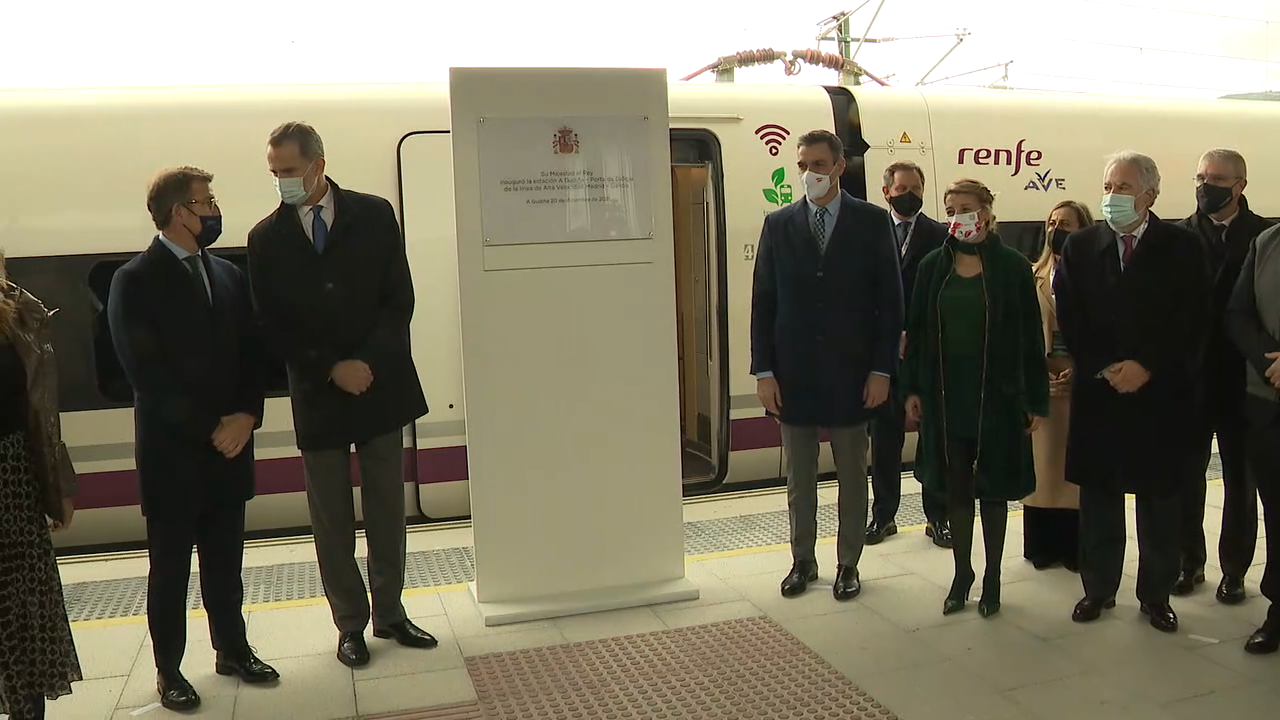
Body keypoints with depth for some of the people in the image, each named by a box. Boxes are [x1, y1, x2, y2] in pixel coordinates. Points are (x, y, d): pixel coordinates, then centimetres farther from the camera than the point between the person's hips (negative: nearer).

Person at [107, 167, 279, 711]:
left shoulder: (229, 275, 10)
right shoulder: (134, 281, -7)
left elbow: (252, 354, 8)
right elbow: (145, 371, -14)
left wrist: (246, 416, -8)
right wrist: (210, 427, -15)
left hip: (230, 442, 5)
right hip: (172, 448, -4)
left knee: (225, 559, 13)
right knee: (170, 565, 8)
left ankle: (232, 648, 29)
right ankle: (168, 669, 21)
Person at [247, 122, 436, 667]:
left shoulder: (374, 215, 0)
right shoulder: (266, 238, 1)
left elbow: (400, 300, -2)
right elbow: (274, 327, -1)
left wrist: (368, 363, -13)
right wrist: (332, 369, -12)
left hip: (381, 384, 0)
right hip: (318, 394, 0)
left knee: (387, 508, 9)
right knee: (331, 517, 6)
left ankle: (389, 613, 23)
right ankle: (350, 624, 20)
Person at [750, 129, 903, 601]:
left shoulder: (872, 222, -1)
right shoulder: (778, 225, 3)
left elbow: (890, 301, -2)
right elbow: (763, 302, 3)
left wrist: (882, 369, -7)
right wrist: (764, 372, -3)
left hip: (851, 374, -1)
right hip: (793, 375, 2)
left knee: (852, 476, 10)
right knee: (799, 478, 13)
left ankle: (848, 564, 25)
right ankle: (803, 561, 27)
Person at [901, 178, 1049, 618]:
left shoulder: (1013, 266, -5)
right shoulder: (933, 266, 3)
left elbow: (1030, 337, -4)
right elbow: (917, 330, 6)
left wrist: (1037, 401, -4)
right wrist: (912, 389, 2)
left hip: (996, 396, -2)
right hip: (946, 395, 2)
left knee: (993, 487, 8)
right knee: (955, 487, 10)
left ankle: (992, 578, 22)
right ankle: (961, 573, 24)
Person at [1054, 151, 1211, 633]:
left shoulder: (1182, 247, 1)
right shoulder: (1080, 247, 5)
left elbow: (1193, 321, -4)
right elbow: (1069, 319, 1)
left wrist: (1147, 367, -13)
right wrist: (1104, 369, -9)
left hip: (1162, 394, -1)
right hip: (1097, 393, 1)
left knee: (1159, 497, 8)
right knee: (1098, 495, 8)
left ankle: (1156, 594, 21)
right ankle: (1098, 588, 21)